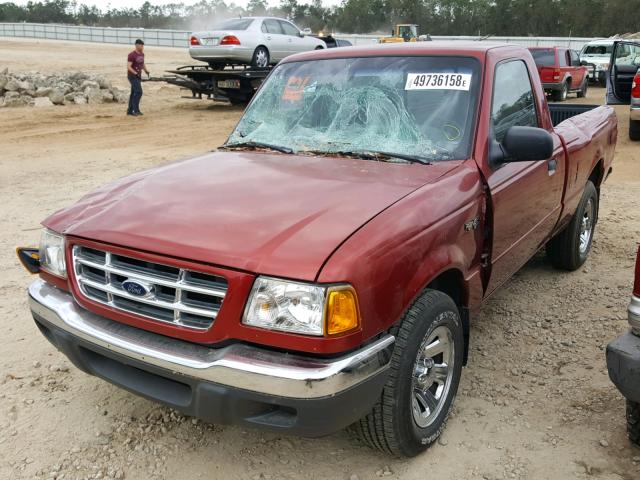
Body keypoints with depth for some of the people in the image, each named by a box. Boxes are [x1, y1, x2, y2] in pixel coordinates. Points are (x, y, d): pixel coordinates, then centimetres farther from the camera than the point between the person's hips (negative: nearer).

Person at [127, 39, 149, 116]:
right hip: (132, 76, -8)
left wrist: (146, 70, 7)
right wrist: (136, 73, -30)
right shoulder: (132, 55, -16)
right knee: (139, 92, -16)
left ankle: (130, 110, 17)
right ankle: (136, 110, -12)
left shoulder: (142, 54, 9)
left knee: (134, 93, 11)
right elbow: (128, 67, -20)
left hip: (138, 76, 8)